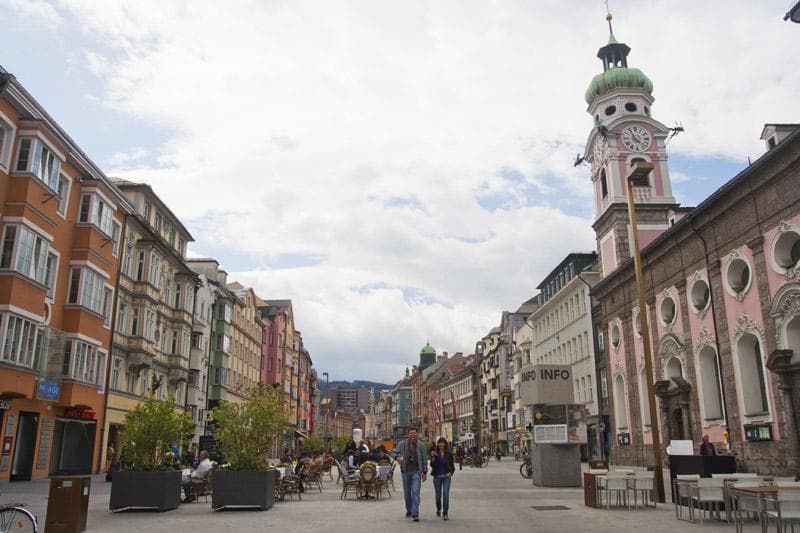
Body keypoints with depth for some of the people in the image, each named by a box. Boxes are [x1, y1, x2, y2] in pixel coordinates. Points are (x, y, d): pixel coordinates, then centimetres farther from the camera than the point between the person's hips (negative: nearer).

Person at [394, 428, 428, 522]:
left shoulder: (421, 445, 4)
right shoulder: (402, 444, 3)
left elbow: (424, 459, 7)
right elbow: (396, 452, -7)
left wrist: (425, 472, 4)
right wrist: (398, 457, -30)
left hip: (416, 472, -2)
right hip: (406, 472, 2)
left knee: (415, 492, -11)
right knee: (407, 493, 12)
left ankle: (415, 514, -11)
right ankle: (409, 510, 31)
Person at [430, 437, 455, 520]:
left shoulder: (449, 454, 3)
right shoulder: (434, 453, 0)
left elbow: (452, 466, 9)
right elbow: (432, 465, -7)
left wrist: (451, 473, -8)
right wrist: (433, 457, -20)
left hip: (446, 477, 0)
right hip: (437, 477, 0)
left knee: (446, 495, -11)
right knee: (438, 495, 10)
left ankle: (445, 513, -2)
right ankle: (438, 509, 36)